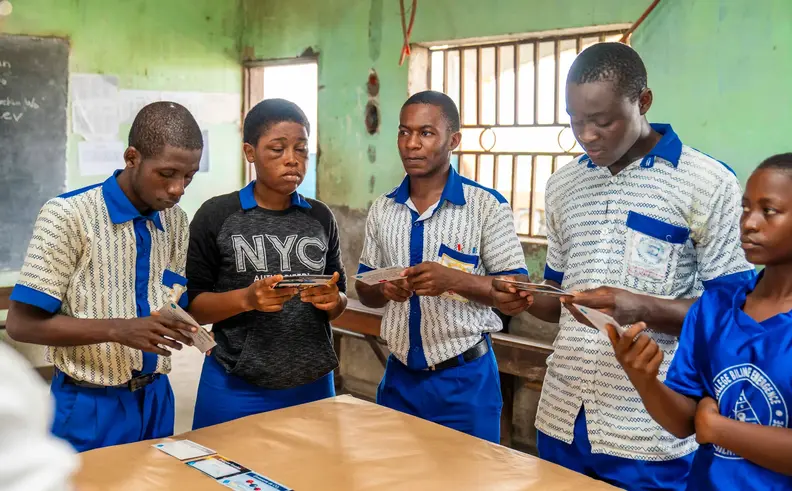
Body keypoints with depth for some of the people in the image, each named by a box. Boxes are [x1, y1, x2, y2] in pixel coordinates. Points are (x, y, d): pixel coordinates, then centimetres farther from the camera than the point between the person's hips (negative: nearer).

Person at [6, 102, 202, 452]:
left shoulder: (175, 220, 2)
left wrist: (181, 326, -12)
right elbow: (22, 324, -15)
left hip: (155, 396, 5)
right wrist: (118, 330, -27)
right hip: (91, 404, -5)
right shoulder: (67, 215, -16)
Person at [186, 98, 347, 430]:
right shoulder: (216, 216, -6)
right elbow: (190, 306, -5)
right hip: (236, 388, -3)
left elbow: (340, 301, 10)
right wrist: (246, 298, -23)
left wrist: (333, 300, -13)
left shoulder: (320, 217, 4)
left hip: (313, 385, 3)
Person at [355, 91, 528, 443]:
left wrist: (454, 280, -24)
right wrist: (384, 289, -12)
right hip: (399, 376, 4)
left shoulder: (488, 206, -9)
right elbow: (365, 291, 11)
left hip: (465, 379, -4)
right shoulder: (382, 210, 5)